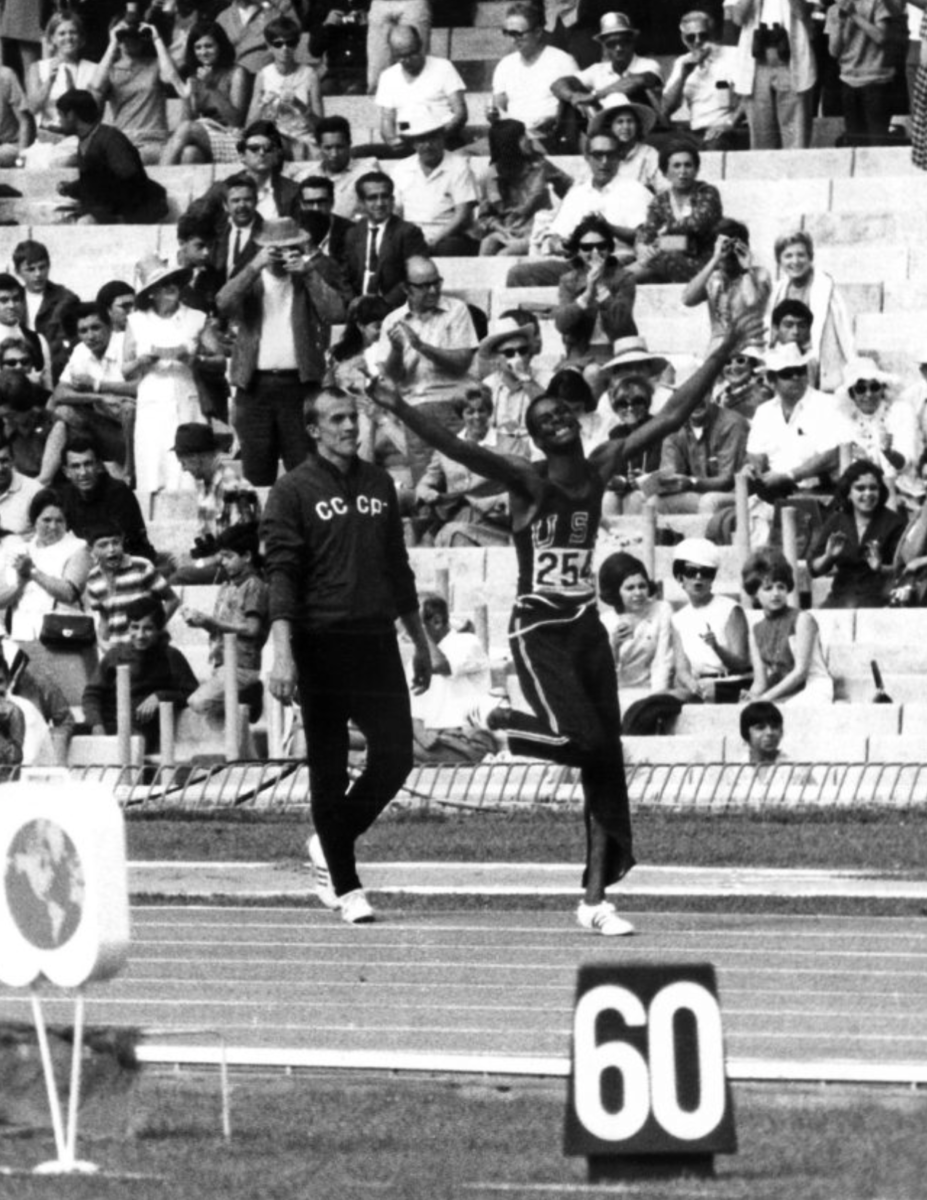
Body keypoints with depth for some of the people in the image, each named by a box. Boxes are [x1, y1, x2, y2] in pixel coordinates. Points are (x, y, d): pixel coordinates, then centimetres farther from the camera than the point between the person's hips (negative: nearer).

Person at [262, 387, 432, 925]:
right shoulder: (294, 491, -2)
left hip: (376, 639, 5)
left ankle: (332, 843, 20)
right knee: (329, 766, 0)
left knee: (396, 755, -2)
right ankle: (345, 884, 8)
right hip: (321, 643, -5)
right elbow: (282, 574, -10)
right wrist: (283, 654, -20)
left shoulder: (379, 483, 15)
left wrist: (420, 641, 21)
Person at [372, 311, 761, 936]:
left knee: (607, 760, 1)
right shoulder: (527, 481, -10)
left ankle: (596, 898, 5)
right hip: (539, 628, -5)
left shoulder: (600, 469, 5)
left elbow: (671, 417, 7)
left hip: (586, 627, 5)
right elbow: (457, 449, -24)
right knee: (578, 737, -22)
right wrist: (400, 409, -37)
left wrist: (721, 359, 4)